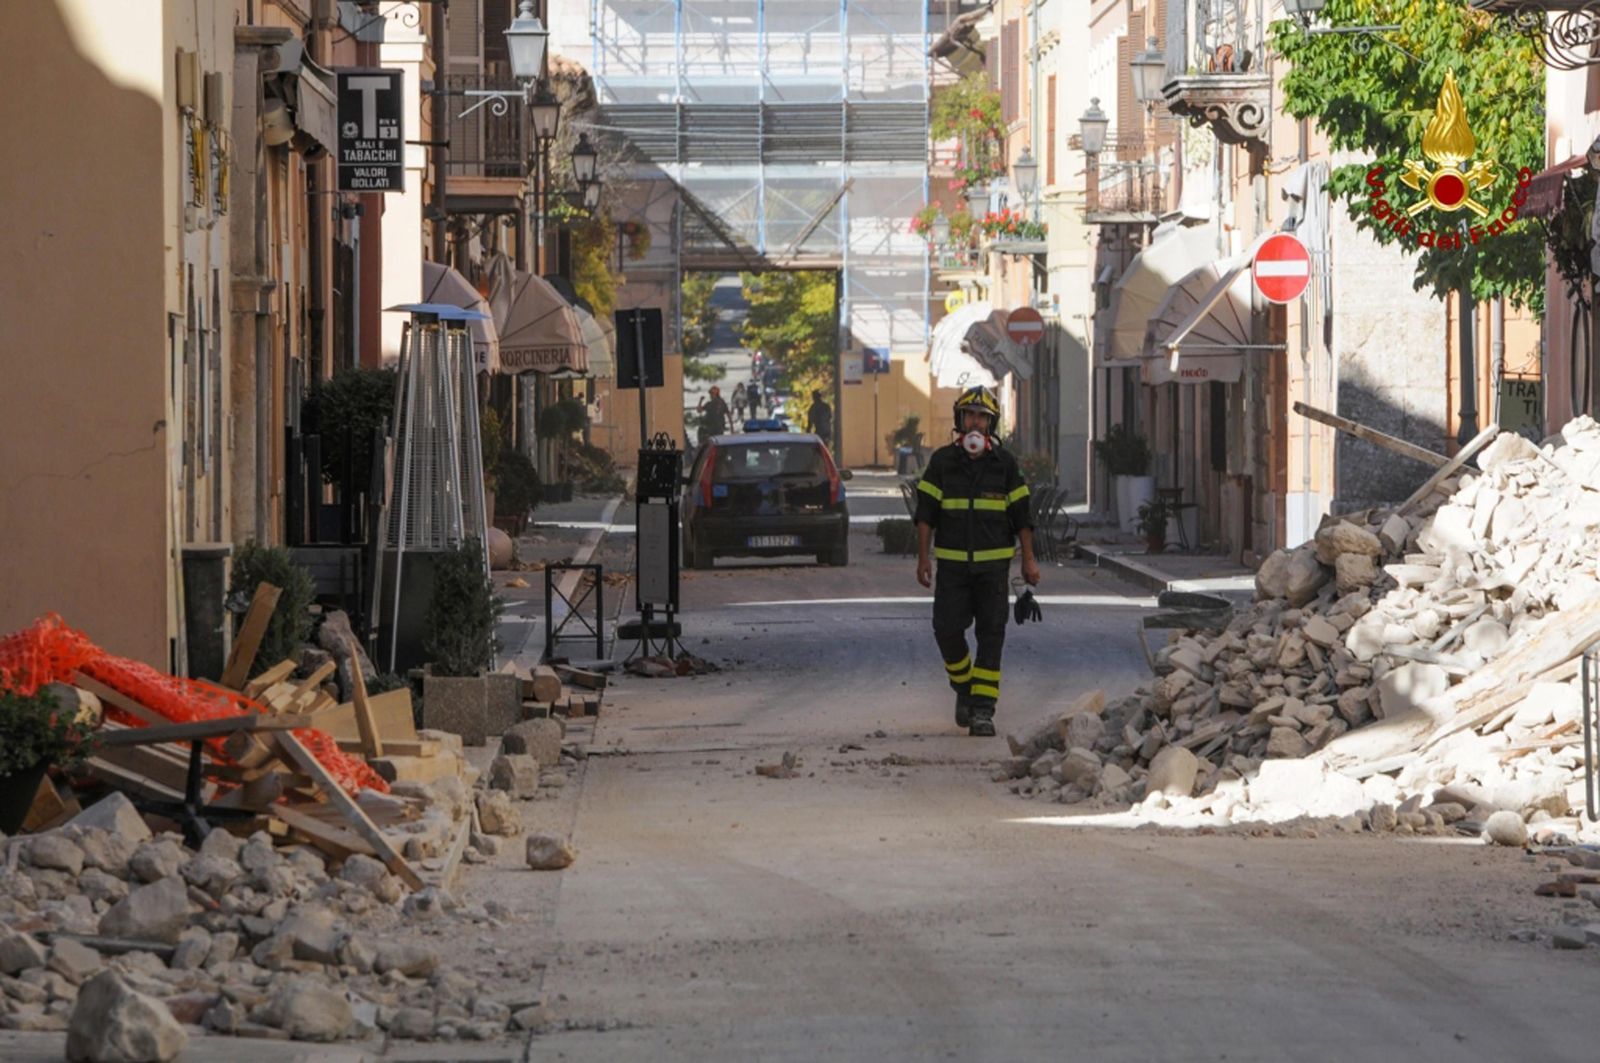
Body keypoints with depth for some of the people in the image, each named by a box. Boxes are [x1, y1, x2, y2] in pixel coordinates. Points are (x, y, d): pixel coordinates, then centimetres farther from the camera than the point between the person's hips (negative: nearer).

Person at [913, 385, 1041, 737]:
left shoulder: (1005, 463, 4)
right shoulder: (942, 461, 3)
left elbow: (1021, 514, 7)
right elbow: (925, 513, 4)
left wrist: (1028, 559, 3)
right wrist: (923, 557, -1)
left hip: (993, 563, 0)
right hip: (952, 563, 0)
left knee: (991, 635, -4)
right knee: (947, 630, -5)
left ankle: (983, 709, -3)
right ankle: (964, 688, 21)